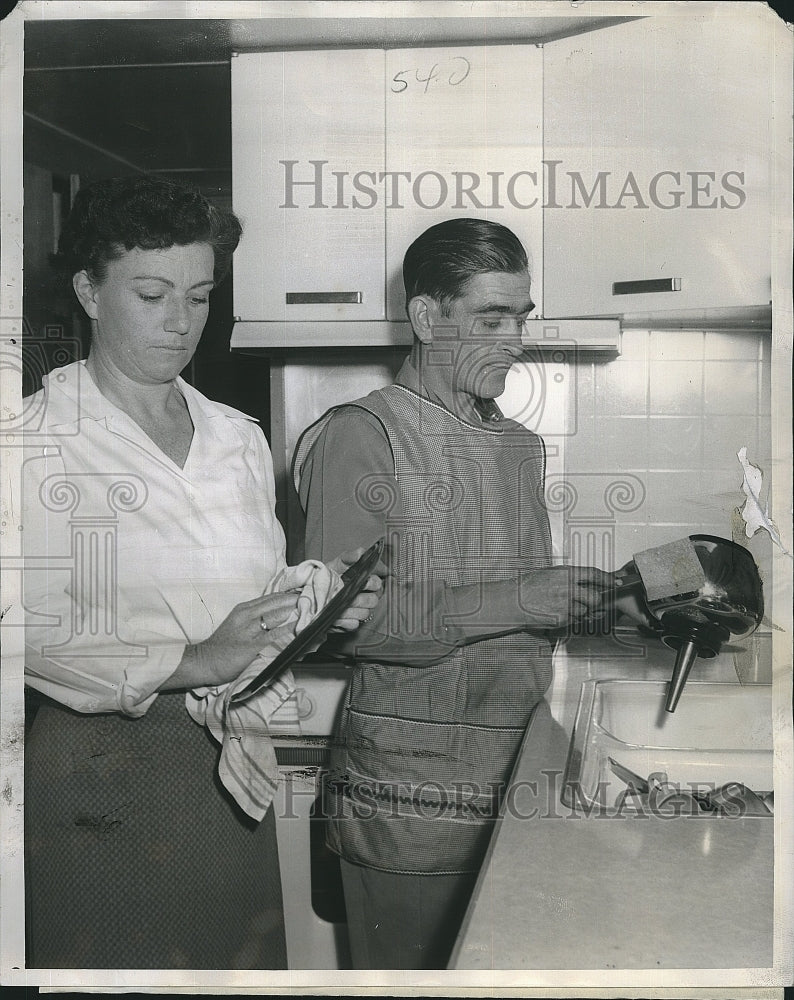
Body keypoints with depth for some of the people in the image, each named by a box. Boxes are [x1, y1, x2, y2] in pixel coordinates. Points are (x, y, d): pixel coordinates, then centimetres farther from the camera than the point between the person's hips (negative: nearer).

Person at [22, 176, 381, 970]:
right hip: (99, 766, -5)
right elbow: (35, 632, -16)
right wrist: (191, 662, -23)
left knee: (241, 959, 11)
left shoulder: (239, 439, 11)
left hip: (230, 762, 5)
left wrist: (317, 599, -4)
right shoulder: (40, 438, -6)